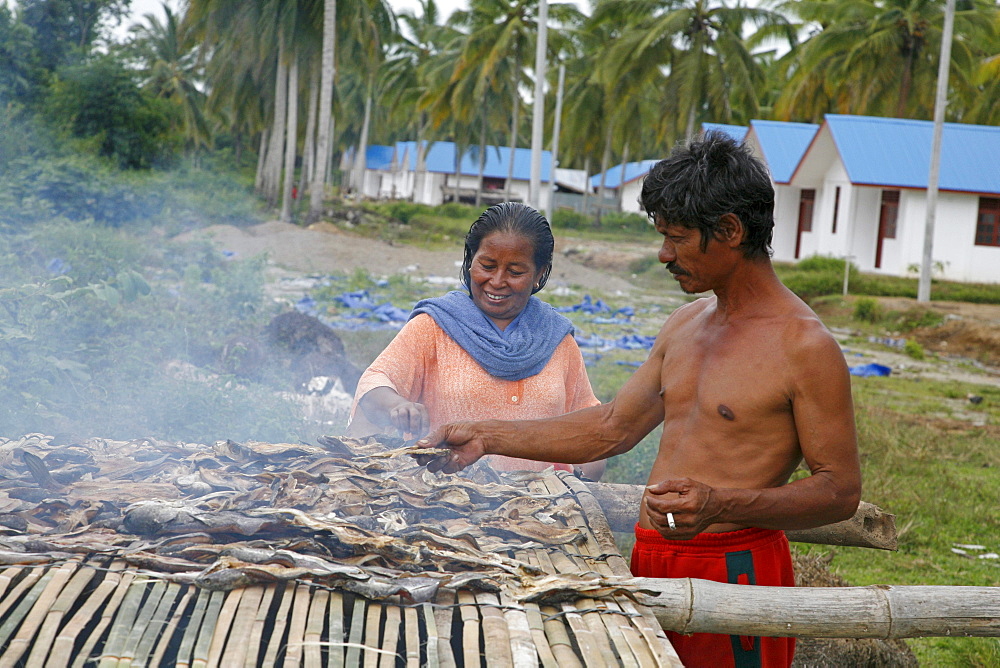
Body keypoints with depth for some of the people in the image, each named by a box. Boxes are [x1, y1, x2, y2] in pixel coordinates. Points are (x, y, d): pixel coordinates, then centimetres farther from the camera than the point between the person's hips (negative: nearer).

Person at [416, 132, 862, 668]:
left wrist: (720, 505, -25)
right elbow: (613, 427, 18)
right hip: (651, 564, 7)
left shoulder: (806, 347, -12)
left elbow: (841, 490, -12)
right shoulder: (685, 325, 13)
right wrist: (487, 437, 13)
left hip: (734, 570, -7)